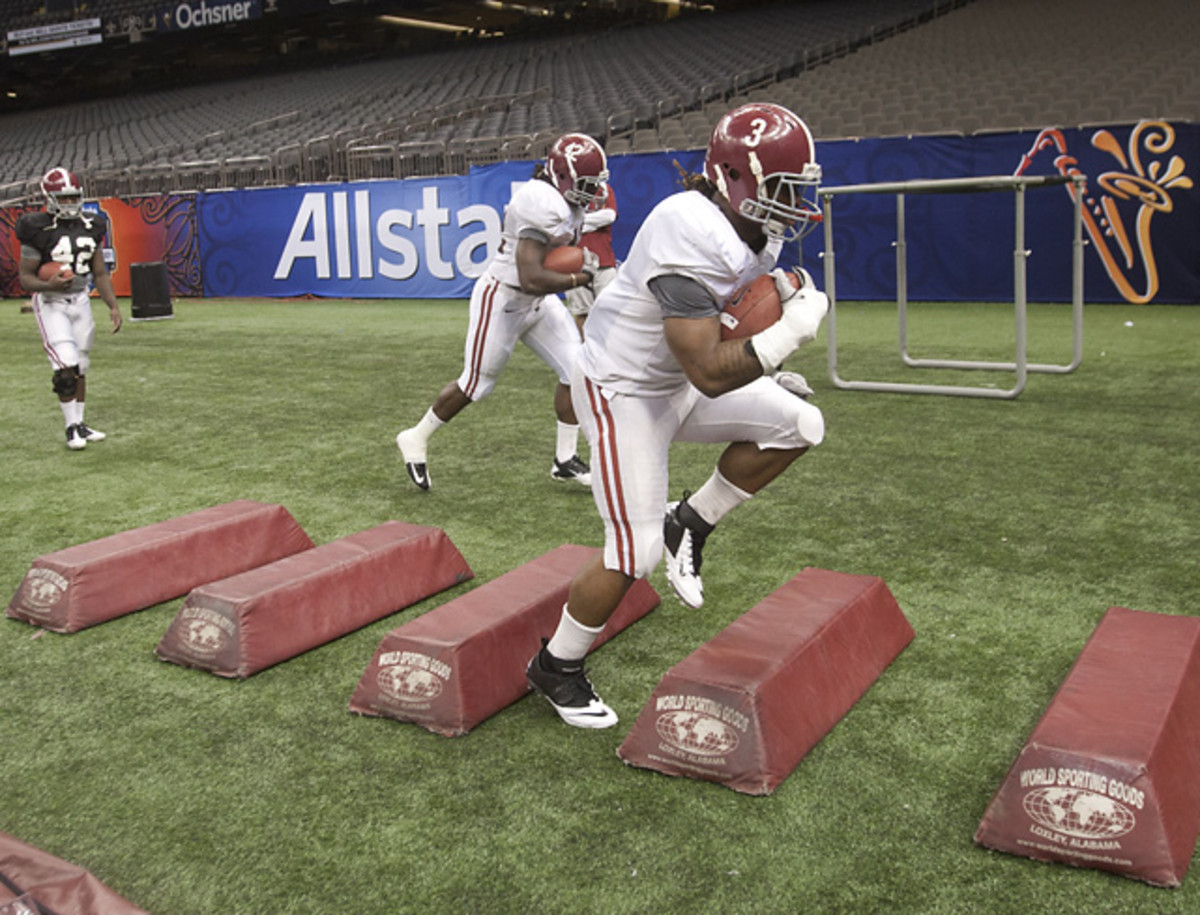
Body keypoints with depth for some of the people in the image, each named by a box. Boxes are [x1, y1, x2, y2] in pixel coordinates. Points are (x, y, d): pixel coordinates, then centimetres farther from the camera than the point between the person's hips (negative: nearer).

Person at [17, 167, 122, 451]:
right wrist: (47, 285, -30)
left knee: (81, 367, 11)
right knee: (66, 367, -13)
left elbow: (100, 273, 9)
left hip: (81, 300, 5)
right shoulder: (38, 230, -13)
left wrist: (113, 306, 0)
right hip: (51, 303, -5)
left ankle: (79, 423, 22)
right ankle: (71, 427, -1)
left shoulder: (91, 227, 3)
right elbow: (26, 276, -10)